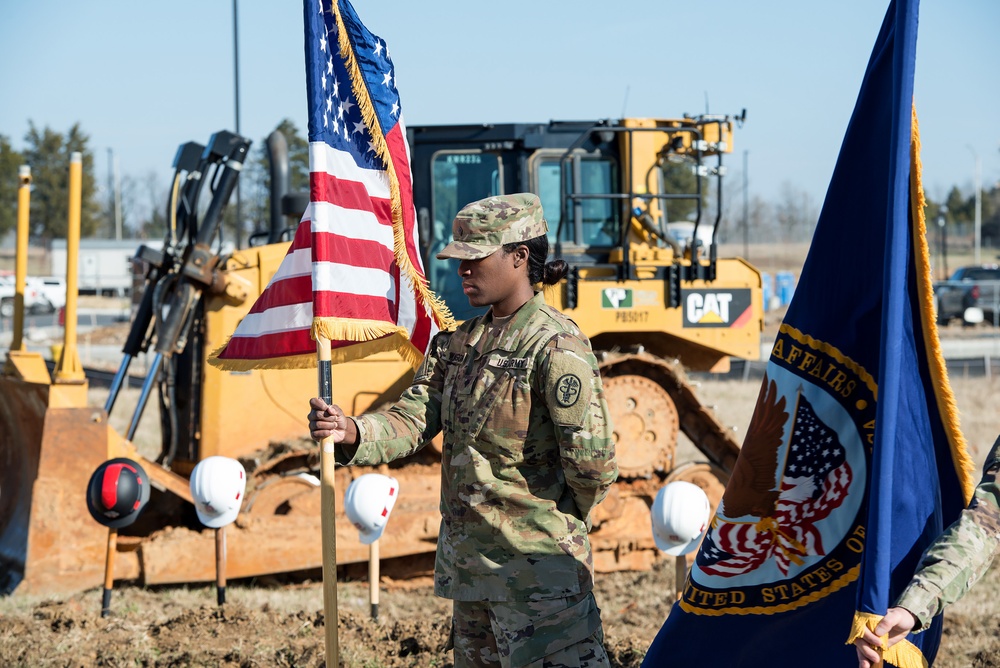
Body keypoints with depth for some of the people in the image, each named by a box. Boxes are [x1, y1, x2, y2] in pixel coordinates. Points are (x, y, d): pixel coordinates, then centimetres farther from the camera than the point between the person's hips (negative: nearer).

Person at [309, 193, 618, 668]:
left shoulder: (555, 346, -16)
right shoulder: (458, 344, 11)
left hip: (536, 569, -9)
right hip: (469, 564, 9)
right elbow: (414, 422, 2)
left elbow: (591, 462, -20)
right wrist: (353, 434, -18)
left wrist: (561, 524, -3)